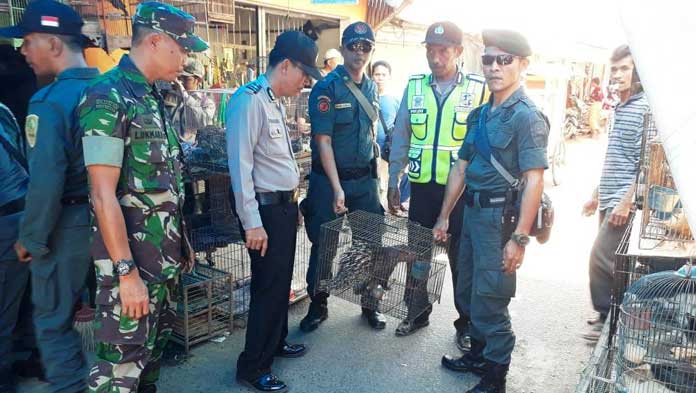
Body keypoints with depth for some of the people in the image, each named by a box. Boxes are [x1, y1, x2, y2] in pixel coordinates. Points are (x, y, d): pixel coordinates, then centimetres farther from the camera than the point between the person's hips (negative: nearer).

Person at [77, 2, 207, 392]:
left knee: (154, 346, 19)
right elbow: (104, 194, -20)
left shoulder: (154, 97, 11)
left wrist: (181, 241, 17)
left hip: (164, 255, 8)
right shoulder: (108, 97, -16)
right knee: (122, 362, 2)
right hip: (131, 259, -8)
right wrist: (127, 272, -21)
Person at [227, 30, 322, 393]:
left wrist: (292, 205, 15)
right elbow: (240, 165, -21)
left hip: (284, 206, 9)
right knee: (268, 286, -2)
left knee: (281, 281, 19)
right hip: (265, 209, -9)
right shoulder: (249, 100, -16)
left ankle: (275, 342, 37)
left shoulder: (275, 101, 14)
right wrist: (252, 223, -22)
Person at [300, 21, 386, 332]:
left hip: (365, 179, 5)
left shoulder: (371, 88, 8)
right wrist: (337, 188, -19)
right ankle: (318, 305, 25)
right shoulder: (326, 88, -10)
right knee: (323, 246, 7)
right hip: (329, 179, -4)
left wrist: (374, 176, 12)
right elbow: (323, 141, -15)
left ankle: (369, 303, 28)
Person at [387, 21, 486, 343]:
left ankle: (466, 322, 27)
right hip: (422, 185, 3)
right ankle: (418, 312, 34)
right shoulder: (414, 87, 4)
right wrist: (393, 183, 6)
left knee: (461, 256, 9)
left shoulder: (478, 89, -5)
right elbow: (401, 136, 7)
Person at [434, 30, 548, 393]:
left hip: (501, 216, -8)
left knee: (489, 301, 1)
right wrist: (444, 217, 14)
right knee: (469, 291, 18)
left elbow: (534, 181, -18)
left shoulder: (527, 116, -12)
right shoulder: (479, 114, 11)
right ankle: (478, 354, 38)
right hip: (473, 212, 8)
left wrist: (519, 238, -22)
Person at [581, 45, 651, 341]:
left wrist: (627, 201, -20)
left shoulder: (645, 108, -10)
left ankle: (607, 317, 8)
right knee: (613, 260, 13)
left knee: (601, 257, -7)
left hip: (623, 202, -8)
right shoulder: (619, 109, 16)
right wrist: (597, 194, 21)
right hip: (609, 200, 8)